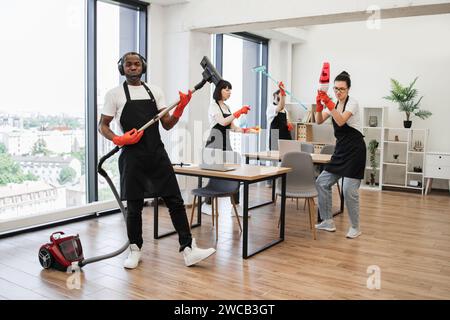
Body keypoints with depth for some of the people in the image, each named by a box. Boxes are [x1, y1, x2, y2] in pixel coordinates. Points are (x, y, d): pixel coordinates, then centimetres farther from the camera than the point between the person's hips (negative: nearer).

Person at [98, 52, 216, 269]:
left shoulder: (155, 91, 11)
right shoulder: (115, 94, 2)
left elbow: (167, 125, 9)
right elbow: (102, 126, 4)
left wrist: (180, 108, -8)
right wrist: (118, 139, -15)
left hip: (158, 154, 3)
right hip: (132, 157, -3)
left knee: (175, 201, -1)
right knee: (134, 206, 6)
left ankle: (188, 250, 3)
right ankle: (135, 250, 25)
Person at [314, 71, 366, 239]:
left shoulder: (352, 103, -11)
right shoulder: (333, 104, 9)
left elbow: (341, 121, -29)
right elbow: (319, 121, -2)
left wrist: (328, 103, -37)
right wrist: (319, 104, -18)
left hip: (354, 150, -8)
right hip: (340, 150, 8)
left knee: (349, 191, -9)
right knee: (322, 182, 6)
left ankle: (355, 227, 11)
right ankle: (328, 222, 16)